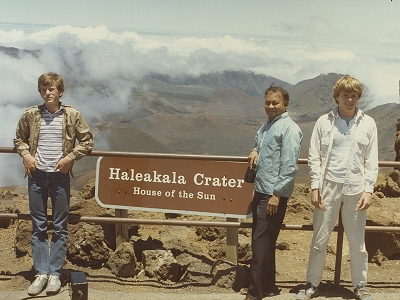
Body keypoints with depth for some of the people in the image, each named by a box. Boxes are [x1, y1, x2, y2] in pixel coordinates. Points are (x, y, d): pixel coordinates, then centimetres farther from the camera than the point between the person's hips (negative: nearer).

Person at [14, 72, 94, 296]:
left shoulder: (72, 115, -3)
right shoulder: (30, 115, 2)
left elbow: (87, 141, 2)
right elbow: (19, 139, 15)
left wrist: (71, 156, -11)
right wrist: (26, 154, -3)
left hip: (60, 175, -2)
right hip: (36, 175, 2)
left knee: (60, 227, 3)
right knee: (38, 226, 7)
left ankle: (55, 273, 12)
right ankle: (41, 273, 15)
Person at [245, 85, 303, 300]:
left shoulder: (289, 128, -12)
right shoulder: (267, 125, 15)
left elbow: (289, 166, -17)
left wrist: (276, 194, -20)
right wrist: (255, 151, 7)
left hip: (274, 193, -9)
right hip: (261, 190, 9)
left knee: (261, 241, -8)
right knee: (264, 240, 14)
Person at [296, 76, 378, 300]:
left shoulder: (368, 123, 4)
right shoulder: (324, 122, 2)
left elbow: (372, 160, 4)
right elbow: (314, 157, 2)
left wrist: (368, 190, -4)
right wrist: (315, 187, -4)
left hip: (356, 189, 0)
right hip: (328, 187, 0)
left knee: (357, 242, 7)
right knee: (319, 240, 6)